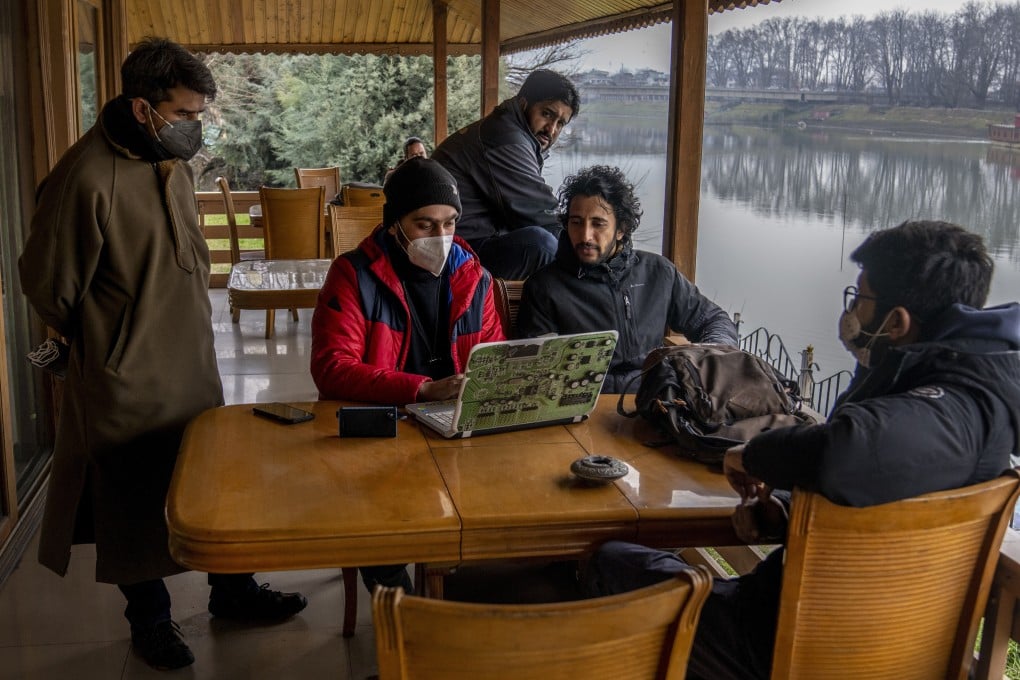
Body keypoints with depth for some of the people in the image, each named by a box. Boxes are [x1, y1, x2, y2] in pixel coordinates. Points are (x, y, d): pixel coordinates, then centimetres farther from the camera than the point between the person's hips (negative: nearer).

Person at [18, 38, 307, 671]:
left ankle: (231, 590, 37)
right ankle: (149, 619, 31)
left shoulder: (175, 162, 2)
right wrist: (105, 342, 1)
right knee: (135, 503, 11)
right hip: (128, 381, -7)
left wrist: (186, 328, 14)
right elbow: (49, 284, -13)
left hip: (196, 363, 7)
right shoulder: (88, 178, -23)